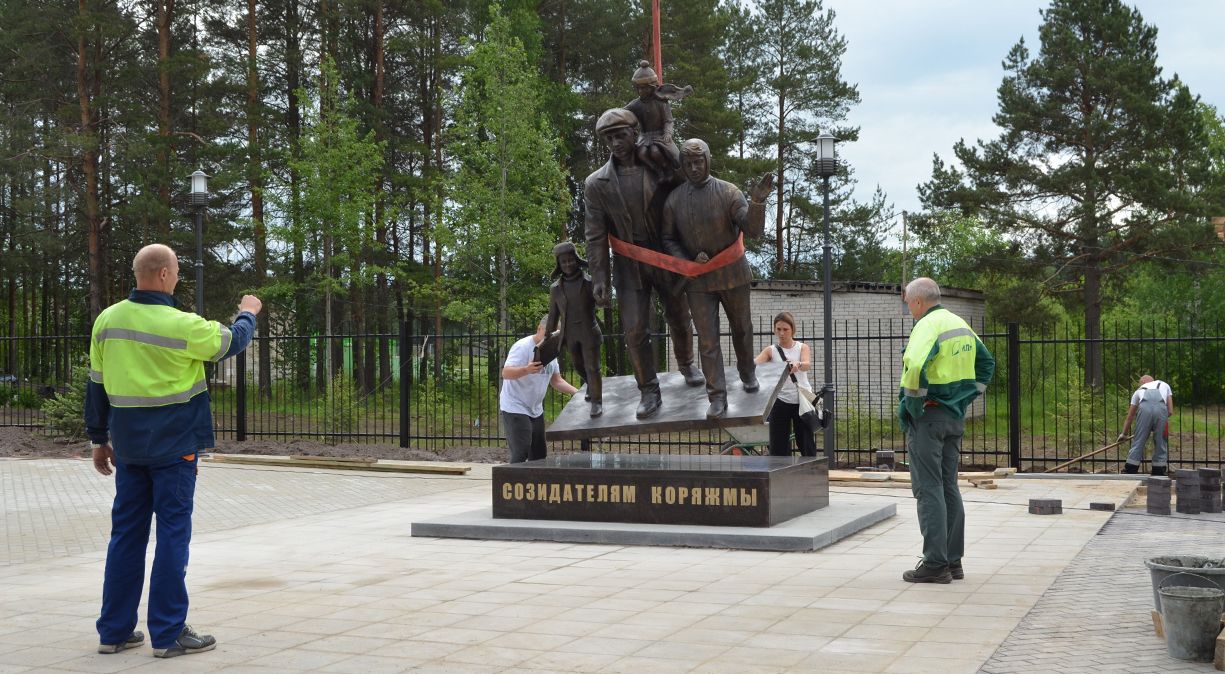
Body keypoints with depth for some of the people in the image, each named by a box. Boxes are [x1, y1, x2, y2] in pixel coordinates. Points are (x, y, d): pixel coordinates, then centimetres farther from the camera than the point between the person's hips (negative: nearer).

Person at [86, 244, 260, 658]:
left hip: (129, 446, 6)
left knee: (126, 532, 12)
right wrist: (248, 314, 21)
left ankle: (114, 631, 17)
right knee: (172, 533, 0)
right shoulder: (181, 325, -16)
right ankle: (168, 634, 4)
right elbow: (231, 343, 0)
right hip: (174, 445, -6)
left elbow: (96, 385, 8)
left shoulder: (107, 320, 1)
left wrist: (98, 439, 17)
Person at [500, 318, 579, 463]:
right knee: (521, 454, -17)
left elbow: (556, 380, 13)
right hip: (515, 408, -9)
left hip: (535, 410, 9)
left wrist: (577, 393, -2)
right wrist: (526, 370, -49)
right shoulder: (523, 347, -18)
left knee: (539, 454, 12)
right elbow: (505, 373, -30)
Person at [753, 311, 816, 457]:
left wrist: (798, 364, -42)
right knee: (778, 447, 0)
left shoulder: (802, 348, 3)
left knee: (807, 446, 3)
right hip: (780, 402, 0)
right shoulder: (771, 350, 4)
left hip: (802, 401, 0)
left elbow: (807, 365, -18)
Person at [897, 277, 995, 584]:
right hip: (955, 416, 9)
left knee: (928, 489, -4)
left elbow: (915, 365, -32)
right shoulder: (960, 324, 14)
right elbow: (986, 363, 26)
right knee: (948, 487, 14)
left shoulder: (928, 325, -14)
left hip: (928, 417, -9)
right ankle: (953, 561, 19)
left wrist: (913, 402, -18)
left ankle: (935, 564, -4)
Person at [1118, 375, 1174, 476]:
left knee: (1138, 441, 9)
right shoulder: (1164, 385, 38)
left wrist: (1124, 434, 49)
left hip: (1145, 408, 0)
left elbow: (1130, 417, 39)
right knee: (1160, 442, 13)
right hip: (1161, 408, 0)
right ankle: (1159, 473, 19)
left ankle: (1130, 472, 14)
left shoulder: (1139, 390, 36)